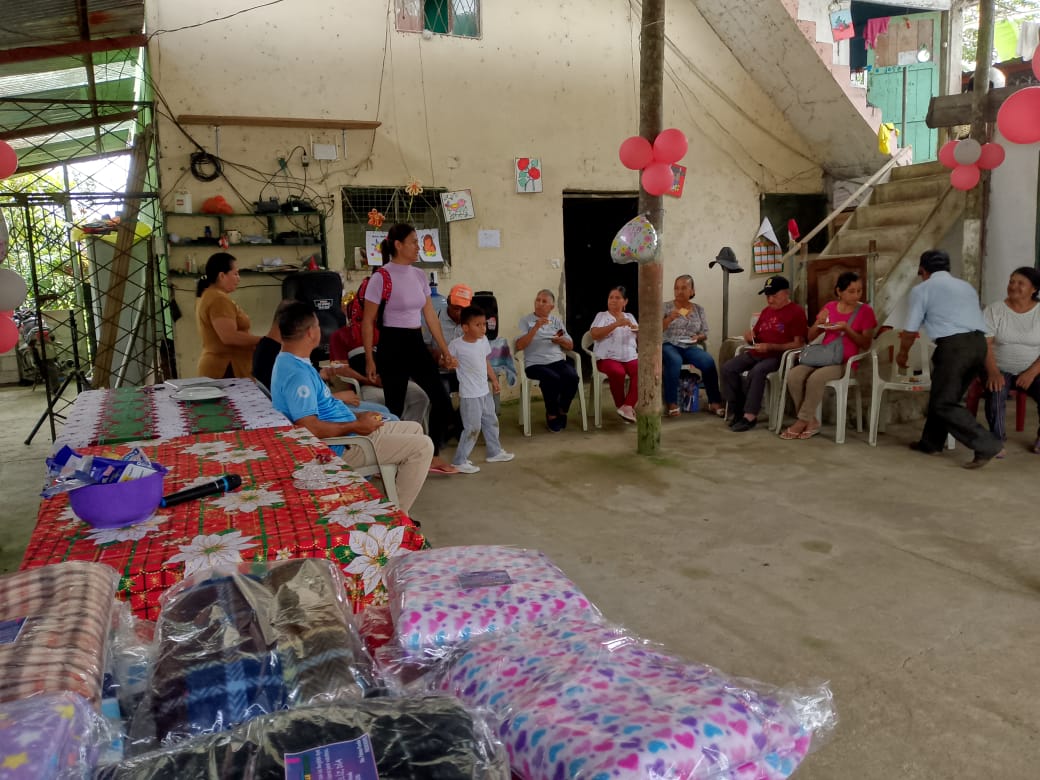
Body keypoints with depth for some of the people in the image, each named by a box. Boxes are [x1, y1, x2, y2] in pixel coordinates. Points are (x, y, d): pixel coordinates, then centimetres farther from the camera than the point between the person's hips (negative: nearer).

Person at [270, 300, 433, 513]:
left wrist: (357, 416, 10)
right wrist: (356, 426, -19)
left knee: (414, 429, 18)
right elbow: (310, 428, -31)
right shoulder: (296, 373, -24)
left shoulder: (293, 362, 9)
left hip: (345, 434, 11)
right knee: (422, 446, -13)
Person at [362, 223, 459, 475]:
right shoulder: (382, 277, -10)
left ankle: (434, 457, 20)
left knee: (442, 400, 5)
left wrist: (445, 350, 12)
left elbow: (430, 315, 13)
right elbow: (368, 322, -8)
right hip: (393, 345, -7)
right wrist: (369, 359, -11)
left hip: (417, 343, 7)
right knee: (395, 408, 1)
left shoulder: (419, 275, 9)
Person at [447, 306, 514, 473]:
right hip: (469, 395, -8)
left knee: (491, 422, 20)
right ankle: (459, 461, 5)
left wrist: (494, 379, 19)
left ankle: (494, 452, 37)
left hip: (485, 391, 8)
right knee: (473, 428, -5)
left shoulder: (483, 340, 3)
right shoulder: (456, 345, -17)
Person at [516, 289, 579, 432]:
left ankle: (563, 411, -3)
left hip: (558, 361, 4)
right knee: (553, 379, -34)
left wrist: (561, 340, -5)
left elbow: (570, 346, 18)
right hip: (535, 364, -4)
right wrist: (536, 327, -14)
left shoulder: (557, 321, 17)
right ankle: (552, 415, -9)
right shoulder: (525, 321, 6)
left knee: (572, 377, -27)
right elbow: (519, 346, -8)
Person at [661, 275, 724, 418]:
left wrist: (698, 337, -10)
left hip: (690, 348, 3)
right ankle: (671, 403, -30)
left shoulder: (699, 309, 12)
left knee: (708, 361, -28)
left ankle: (715, 402, -16)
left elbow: (705, 334, 13)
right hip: (669, 346, -3)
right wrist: (669, 319, -22)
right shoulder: (665, 307, 3)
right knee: (674, 360, -39)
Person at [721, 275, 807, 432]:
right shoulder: (766, 311, 20)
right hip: (756, 353, 7)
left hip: (778, 356, -7)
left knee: (756, 372, -36)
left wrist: (770, 347, -19)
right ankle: (738, 410, -12)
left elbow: (799, 344, -12)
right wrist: (750, 338, 1)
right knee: (728, 367, -16)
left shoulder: (796, 312, -4)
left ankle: (750, 416, -27)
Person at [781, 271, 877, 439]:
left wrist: (846, 328, -15)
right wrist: (819, 322, -6)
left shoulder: (865, 311, 1)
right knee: (793, 375, -25)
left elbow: (866, 344, -3)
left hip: (844, 362, -4)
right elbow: (810, 338, 14)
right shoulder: (829, 307, 12)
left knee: (815, 378, -35)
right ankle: (811, 422, -15)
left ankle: (802, 422, -18)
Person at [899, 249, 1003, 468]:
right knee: (942, 396, 20)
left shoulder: (922, 289, 7)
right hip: (978, 343, 7)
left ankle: (988, 446, -9)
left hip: (954, 345, -7)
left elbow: (910, 332, 7)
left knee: (944, 403, 0)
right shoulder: (966, 286, 25)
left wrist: (902, 354, 25)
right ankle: (931, 442, 29)